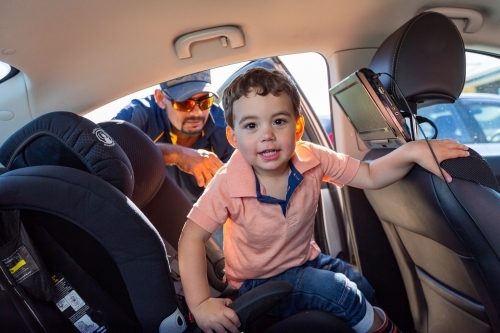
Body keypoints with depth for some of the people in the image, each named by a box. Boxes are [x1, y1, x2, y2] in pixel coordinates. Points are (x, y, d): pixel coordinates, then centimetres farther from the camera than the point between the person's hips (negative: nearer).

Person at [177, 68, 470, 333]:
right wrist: (200, 304, -31)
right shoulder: (228, 185, -29)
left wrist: (411, 152, -30)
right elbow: (192, 237, -23)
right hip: (258, 281, -4)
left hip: (305, 259, 5)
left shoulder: (313, 160, -19)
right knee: (334, 289, -22)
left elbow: (370, 176, -12)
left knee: (363, 290, -3)